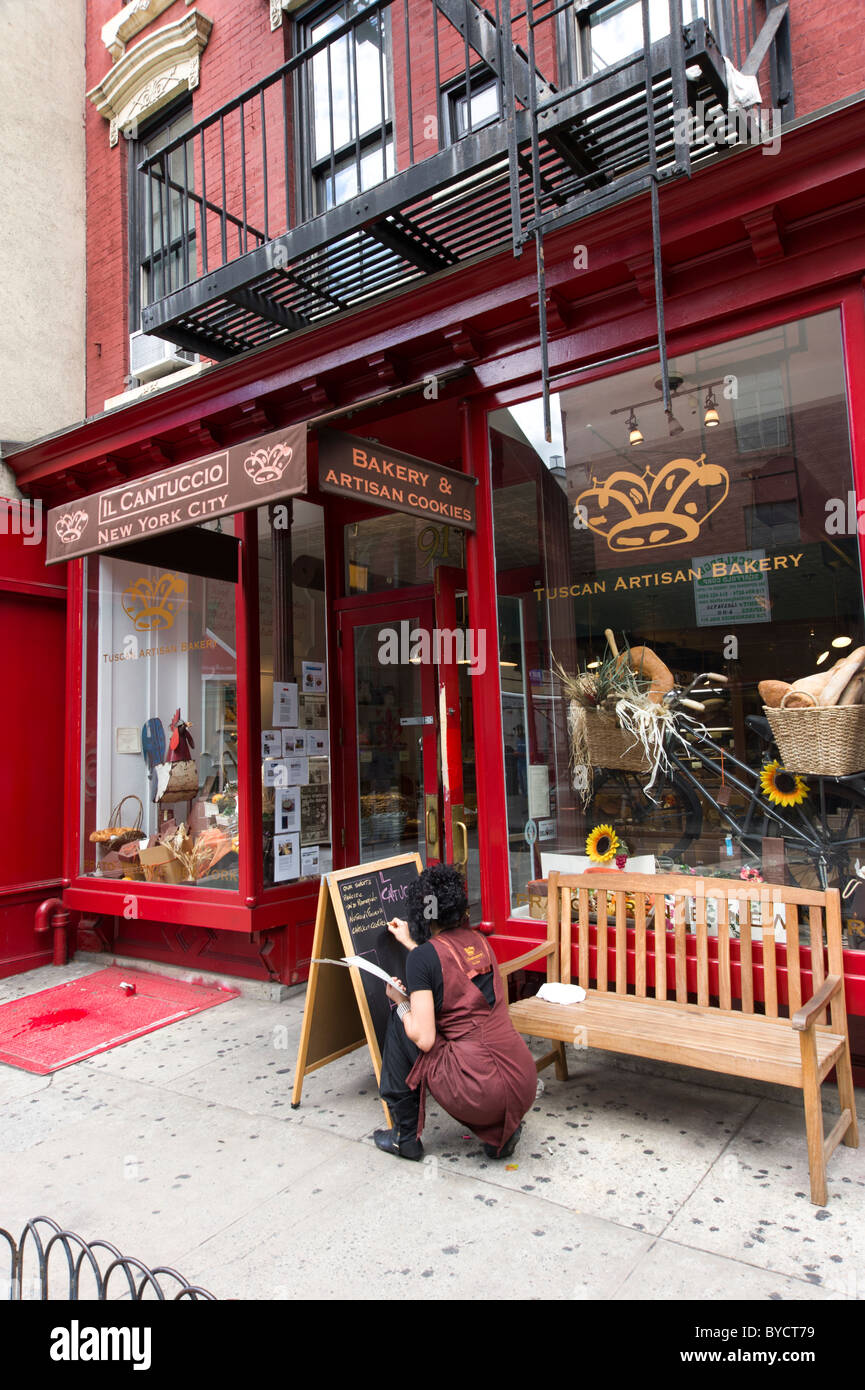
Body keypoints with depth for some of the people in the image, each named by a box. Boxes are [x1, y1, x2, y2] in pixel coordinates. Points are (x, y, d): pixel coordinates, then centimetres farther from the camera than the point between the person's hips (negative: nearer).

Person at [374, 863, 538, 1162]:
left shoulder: (423, 956, -10)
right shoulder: (478, 941, 11)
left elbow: (423, 1039, -12)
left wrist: (400, 1001, 6)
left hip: (479, 1092, -6)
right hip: (524, 1087, 7)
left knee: (400, 1021, 13)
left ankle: (406, 1137, 22)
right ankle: (499, 1132, 15)